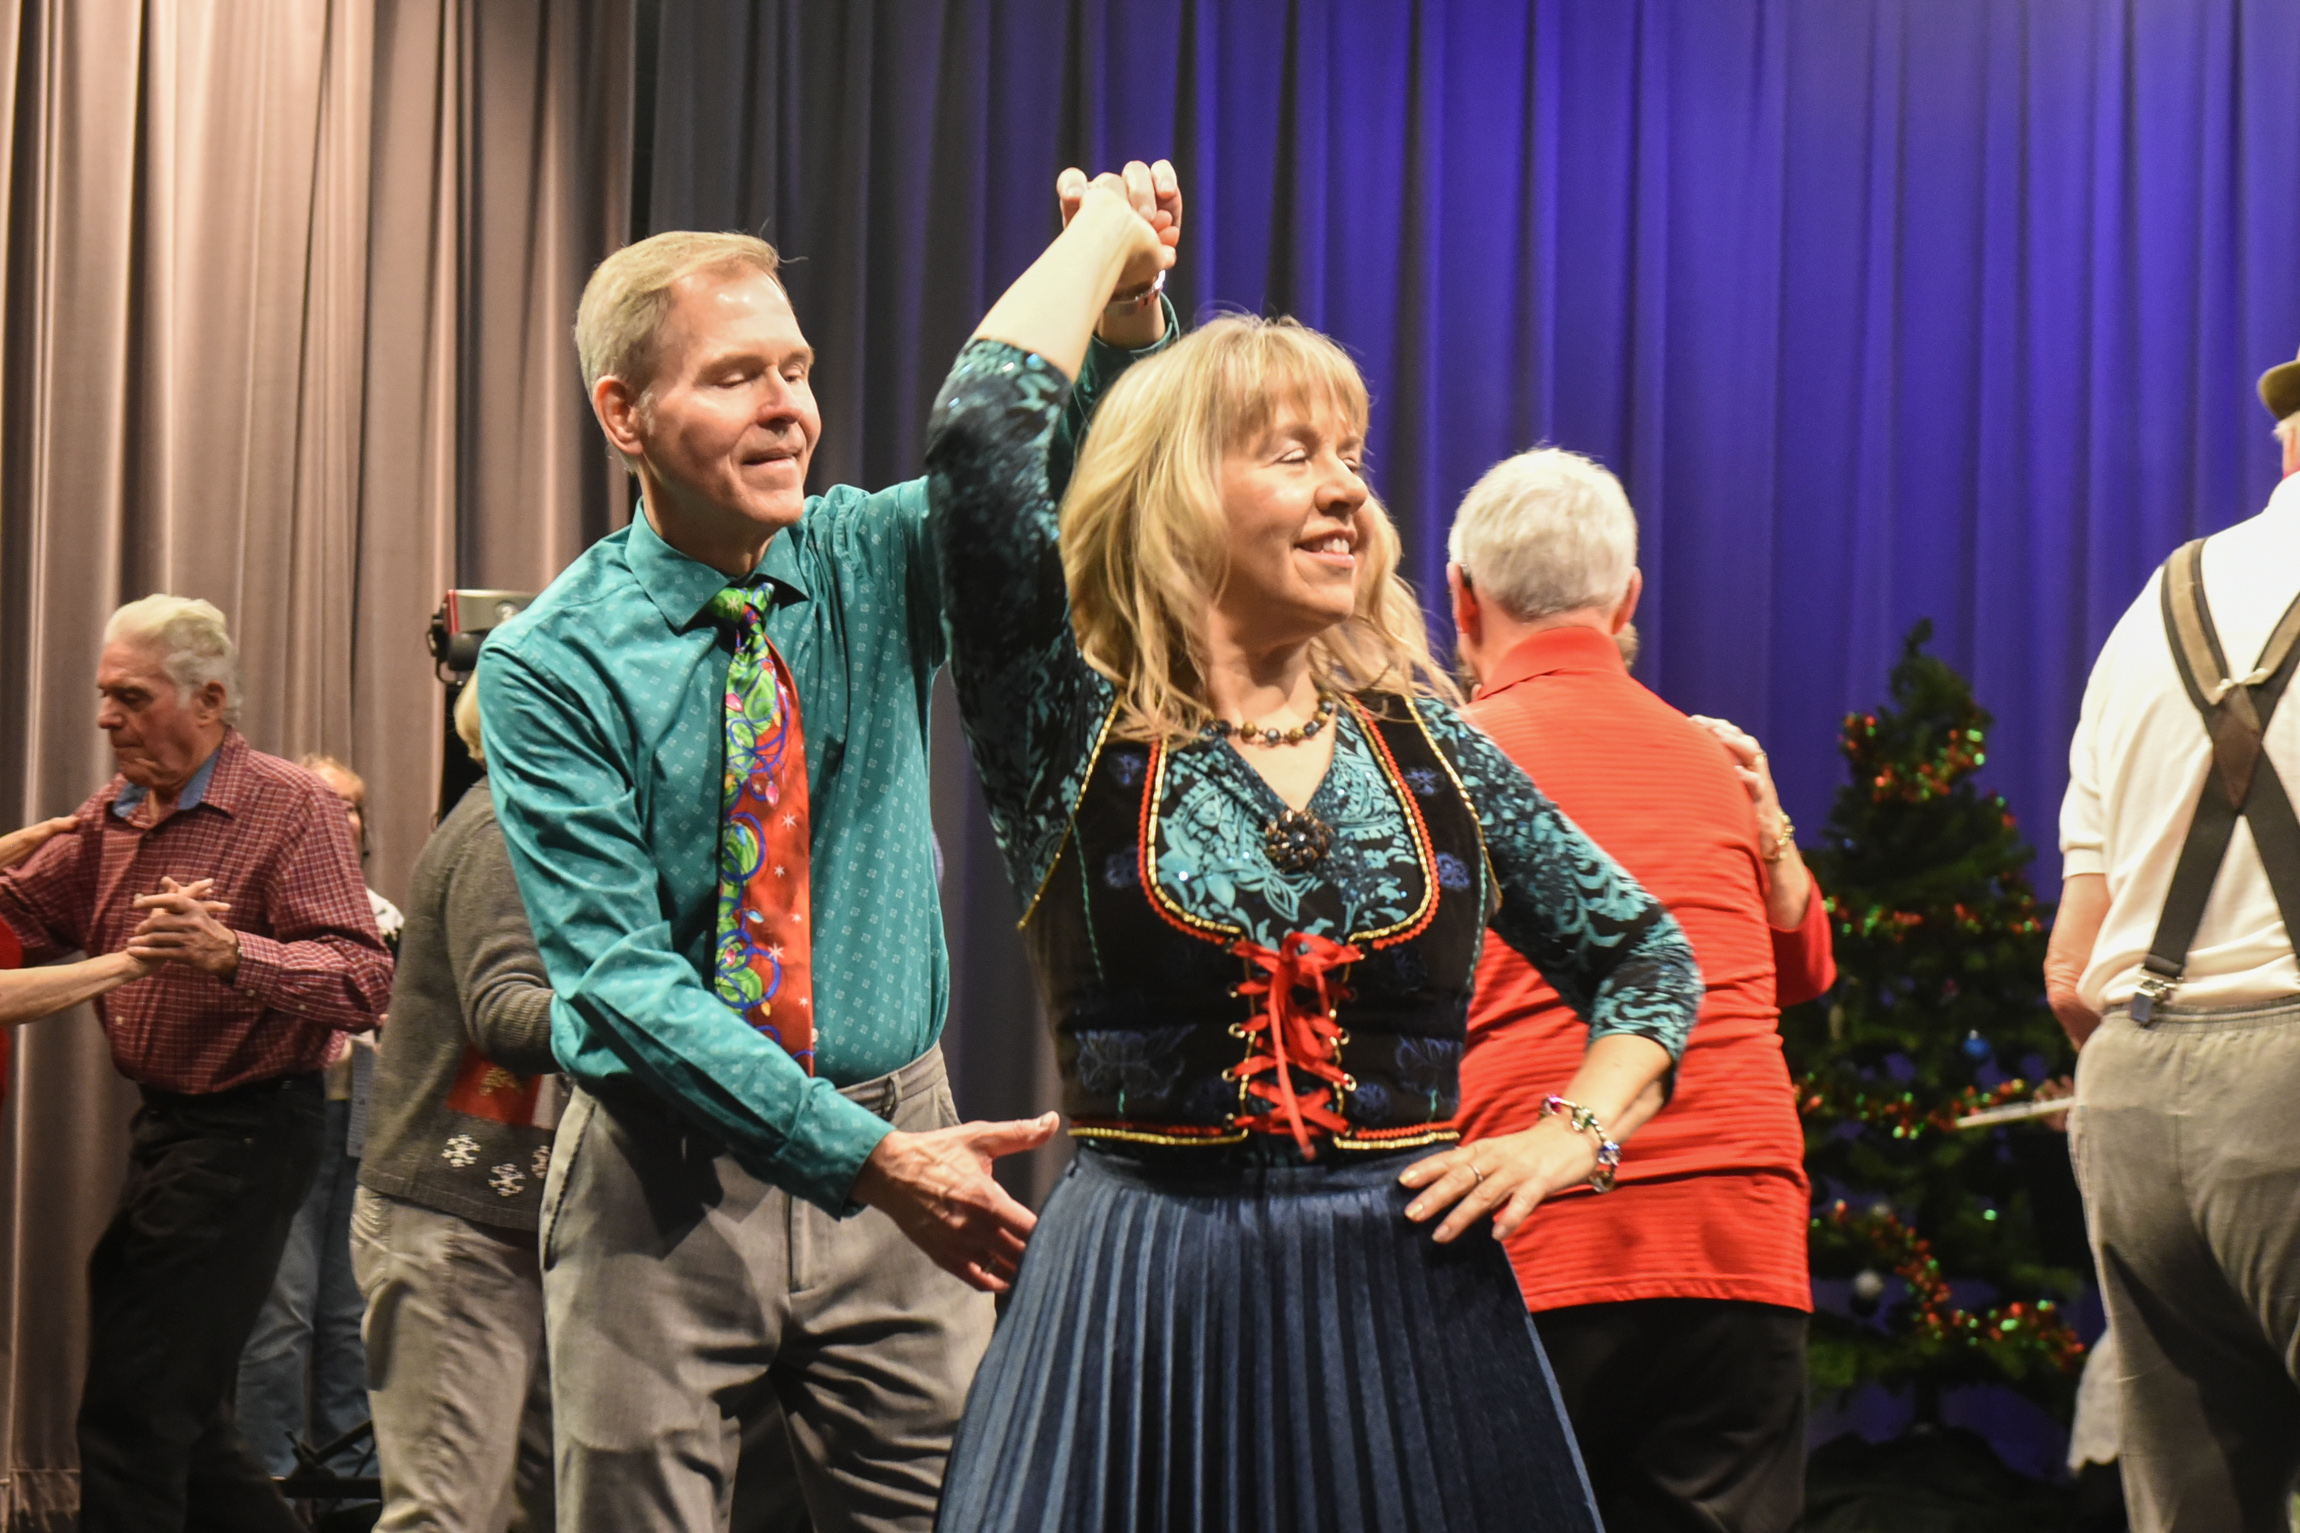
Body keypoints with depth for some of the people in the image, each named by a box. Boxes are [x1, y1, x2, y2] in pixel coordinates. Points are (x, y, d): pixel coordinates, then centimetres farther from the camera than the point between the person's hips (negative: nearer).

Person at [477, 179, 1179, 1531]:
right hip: (667, 1181, -2)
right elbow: (620, 971, -16)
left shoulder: (879, 561, 3)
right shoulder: (549, 665, -8)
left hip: (897, 1142, 3)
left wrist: (1125, 310, -33)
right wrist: (862, 1153, -25)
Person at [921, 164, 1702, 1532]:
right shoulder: (1075, 731, -2)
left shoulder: (1422, 744, 9)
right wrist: (1110, 230, 0)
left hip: (1409, 1302, 3)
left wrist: (1571, 1137, 2)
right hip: (1145, 1310, -3)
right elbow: (984, 433, -15)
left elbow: (1649, 956, 20)